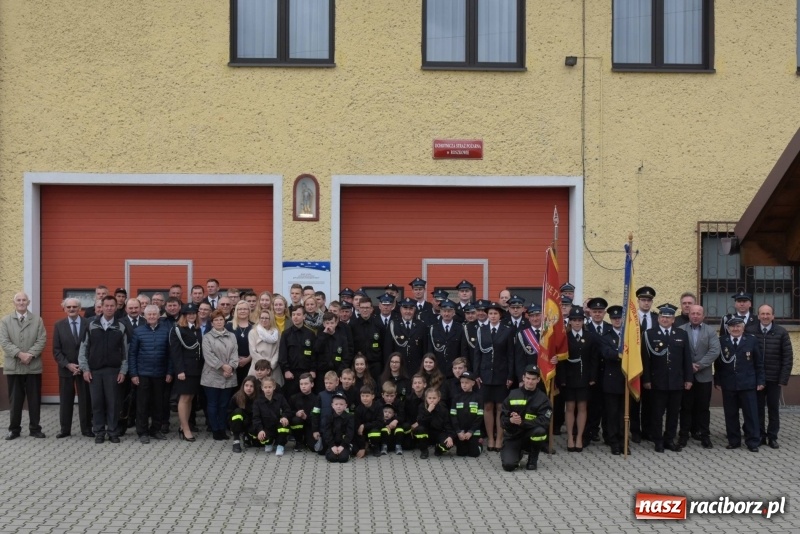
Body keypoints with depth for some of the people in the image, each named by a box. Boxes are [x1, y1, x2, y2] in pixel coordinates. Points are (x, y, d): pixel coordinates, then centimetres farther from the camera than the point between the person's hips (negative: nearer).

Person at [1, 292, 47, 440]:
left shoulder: (37, 320, 7)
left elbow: (41, 340, -1)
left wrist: (30, 354, -16)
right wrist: (19, 354, -17)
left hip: (33, 366, 0)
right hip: (13, 366, 0)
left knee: (34, 400, 4)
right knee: (15, 400, 6)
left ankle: (35, 428, 13)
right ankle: (14, 429, 15)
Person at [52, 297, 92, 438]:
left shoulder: (88, 324, -2)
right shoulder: (59, 325, 2)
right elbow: (56, 349, 0)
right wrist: (68, 364, -12)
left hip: (84, 368, -1)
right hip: (66, 368, 1)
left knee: (85, 399, 4)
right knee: (65, 400, 6)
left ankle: (86, 428, 12)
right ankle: (65, 429, 14)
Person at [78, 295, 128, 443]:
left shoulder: (121, 328, 2)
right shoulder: (92, 325, 4)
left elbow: (125, 351, 3)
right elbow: (84, 348, 5)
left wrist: (123, 371, -3)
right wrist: (85, 368, -2)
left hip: (113, 371, -1)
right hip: (94, 370, 1)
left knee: (113, 402, 1)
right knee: (97, 402, 4)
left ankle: (113, 432, 9)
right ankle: (99, 432, 12)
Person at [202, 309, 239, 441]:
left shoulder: (231, 336, 13)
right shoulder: (207, 337, 2)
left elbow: (235, 353, 4)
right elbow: (208, 355, -10)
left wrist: (231, 367, -13)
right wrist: (222, 366, -16)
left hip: (229, 377, 3)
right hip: (212, 376, -3)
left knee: (224, 404, 8)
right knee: (212, 404, 2)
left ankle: (222, 429, 16)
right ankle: (215, 430, 9)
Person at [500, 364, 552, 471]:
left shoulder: (542, 397, -4)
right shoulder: (513, 395, 1)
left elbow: (545, 421, -17)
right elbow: (502, 418, -1)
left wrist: (522, 422, -27)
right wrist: (510, 420, -25)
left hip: (530, 435, -1)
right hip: (513, 436, 1)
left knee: (540, 431, -35)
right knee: (508, 465, -22)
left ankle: (533, 459, -6)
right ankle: (517, 454, 17)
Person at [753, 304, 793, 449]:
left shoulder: (781, 332, -4)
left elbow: (788, 357, -3)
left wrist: (784, 378, -8)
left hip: (774, 378, 0)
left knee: (774, 409, 7)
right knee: (758, 408, 6)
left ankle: (772, 437, 15)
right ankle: (760, 436, 15)